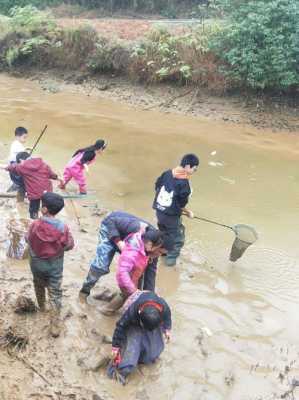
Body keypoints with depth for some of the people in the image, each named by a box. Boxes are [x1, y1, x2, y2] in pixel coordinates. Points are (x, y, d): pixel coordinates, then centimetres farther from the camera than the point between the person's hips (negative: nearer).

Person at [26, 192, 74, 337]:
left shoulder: (34, 225, -21)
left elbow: (28, 239, -3)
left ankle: (41, 306, 54)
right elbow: (70, 245, -9)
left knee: (39, 285, 30)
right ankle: (55, 325, 9)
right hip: (55, 265, -1)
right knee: (55, 294, 9)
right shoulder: (63, 227, -23)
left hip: (36, 263, 2)